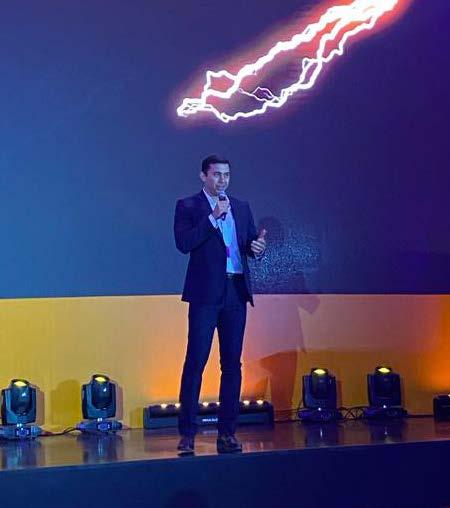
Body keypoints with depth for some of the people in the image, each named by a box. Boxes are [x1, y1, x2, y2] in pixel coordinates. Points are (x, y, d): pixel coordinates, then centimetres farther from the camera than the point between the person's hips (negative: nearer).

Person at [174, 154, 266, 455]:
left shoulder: (242, 208, 16)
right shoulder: (188, 206, 3)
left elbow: (252, 247, 15)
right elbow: (183, 243, -12)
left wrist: (258, 246, -8)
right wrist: (213, 217, -15)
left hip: (236, 292, 5)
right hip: (206, 292, -4)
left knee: (232, 363, 5)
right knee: (196, 362, -6)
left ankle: (227, 432, 11)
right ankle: (187, 433, -1)